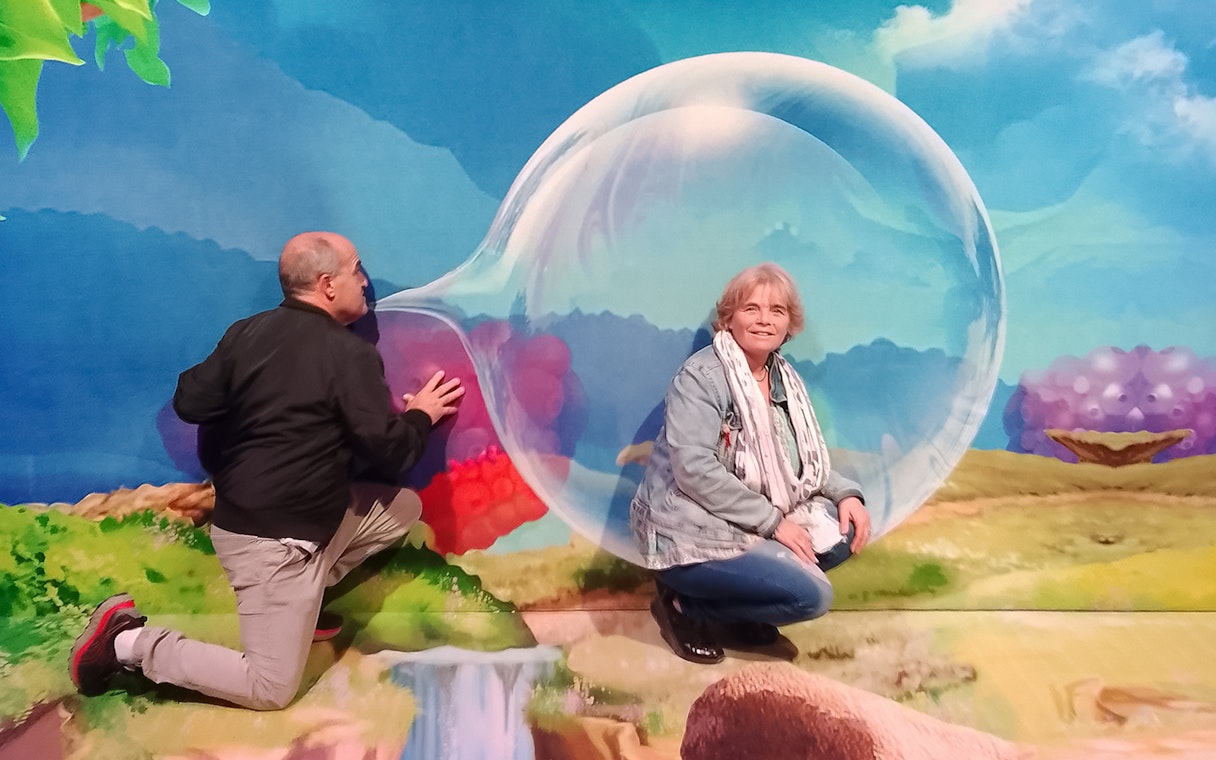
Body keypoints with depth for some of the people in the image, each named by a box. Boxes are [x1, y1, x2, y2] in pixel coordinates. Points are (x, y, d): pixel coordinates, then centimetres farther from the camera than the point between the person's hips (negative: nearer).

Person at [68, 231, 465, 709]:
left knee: (403, 507, 12)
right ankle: (131, 643, 1)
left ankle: (299, 602, 13)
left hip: (238, 516, 8)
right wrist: (420, 416, 5)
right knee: (270, 690, 2)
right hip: (274, 539, -8)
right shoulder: (349, 354, -16)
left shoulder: (247, 332, 3)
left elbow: (189, 403, 7)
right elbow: (389, 453, -14)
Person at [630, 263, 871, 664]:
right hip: (691, 534, -9)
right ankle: (687, 608, 0)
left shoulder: (784, 378, 9)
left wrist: (846, 493, -8)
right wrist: (771, 521, -22)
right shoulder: (702, 375, -16)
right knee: (811, 595, -18)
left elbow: (807, 460, 12)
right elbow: (694, 470, -25)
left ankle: (739, 606, 8)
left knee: (846, 530, -1)